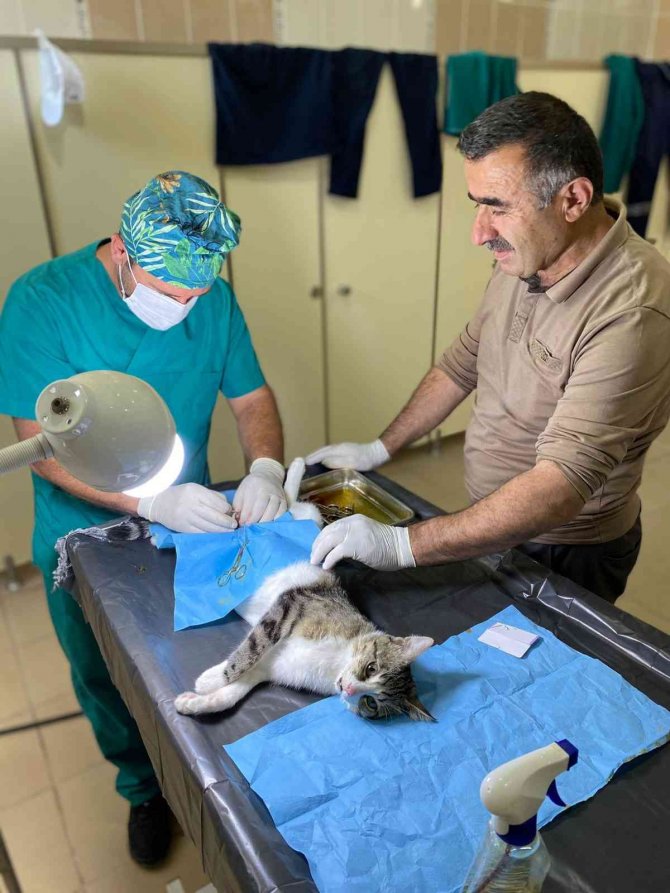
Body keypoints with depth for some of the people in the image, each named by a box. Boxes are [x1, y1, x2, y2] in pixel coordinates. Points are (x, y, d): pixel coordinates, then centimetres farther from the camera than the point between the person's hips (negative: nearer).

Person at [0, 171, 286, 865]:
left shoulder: (213, 296, -10)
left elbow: (251, 396, -3)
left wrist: (265, 469, -24)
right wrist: (151, 501, -35)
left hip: (191, 527, 3)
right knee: (109, 683, 19)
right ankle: (145, 788, 49)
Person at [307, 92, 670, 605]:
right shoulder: (523, 257, -6)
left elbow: (561, 484, -35)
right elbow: (463, 363, 5)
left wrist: (402, 545, -36)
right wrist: (380, 449, 4)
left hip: (565, 553, -7)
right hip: (493, 523, 7)